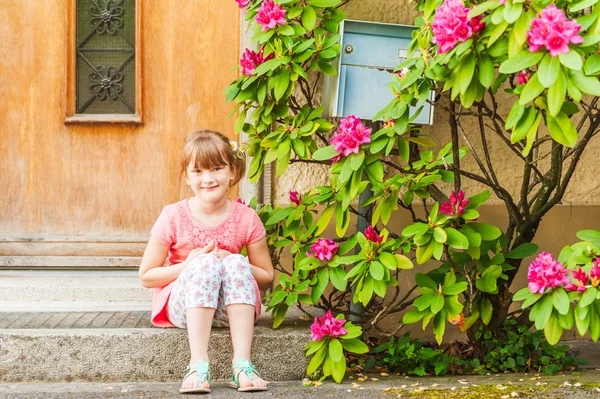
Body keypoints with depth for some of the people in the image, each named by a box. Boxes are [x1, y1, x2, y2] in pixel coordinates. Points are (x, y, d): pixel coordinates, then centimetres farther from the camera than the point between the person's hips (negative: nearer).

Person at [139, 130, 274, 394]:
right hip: (182, 307, -1)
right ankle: (198, 365, -43)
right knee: (205, 263, -31)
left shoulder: (246, 219, -3)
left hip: (231, 309, 2)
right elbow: (146, 276, -3)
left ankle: (242, 364, -39)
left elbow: (266, 278, 3)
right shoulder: (174, 217, -8)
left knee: (236, 263, -29)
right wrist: (188, 265, -18)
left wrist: (231, 263, -15)